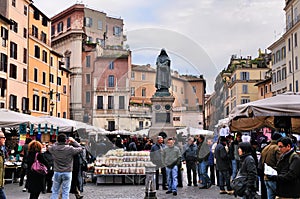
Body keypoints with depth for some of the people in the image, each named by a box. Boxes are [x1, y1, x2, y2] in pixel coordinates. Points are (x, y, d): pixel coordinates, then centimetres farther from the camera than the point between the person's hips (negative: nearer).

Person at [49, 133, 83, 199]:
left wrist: (58, 142, 12)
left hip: (57, 172, 2)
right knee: (65, 192, 4)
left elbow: (49, 148, 17)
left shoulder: (53, 148, -7)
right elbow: (80, 149, 0)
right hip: (67, 173, -2)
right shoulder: (70, 149, -14)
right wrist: (73, 141, 8)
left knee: (55, 191, 12)